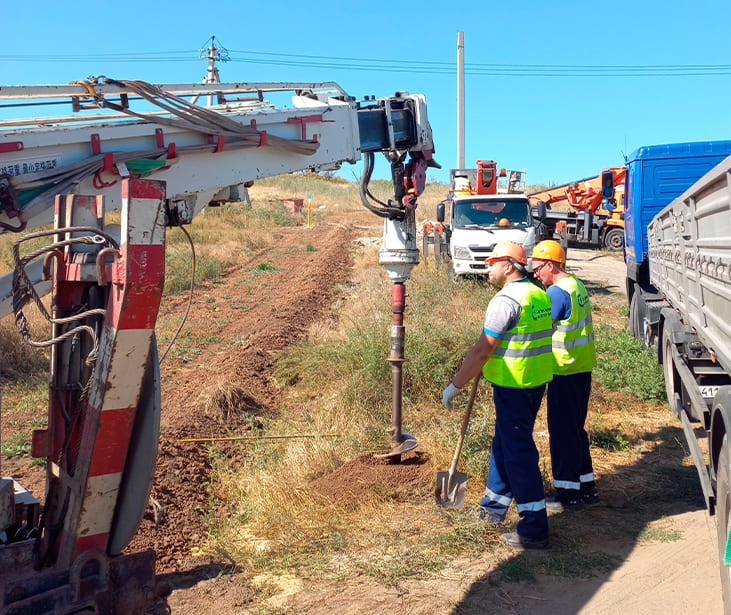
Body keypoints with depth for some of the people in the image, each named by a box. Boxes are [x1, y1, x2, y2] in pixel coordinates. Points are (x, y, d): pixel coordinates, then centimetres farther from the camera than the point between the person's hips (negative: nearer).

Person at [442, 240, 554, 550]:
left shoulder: (506, 299, -18)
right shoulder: (540, 295, 11)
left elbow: (482, 350, -21)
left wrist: (455, 385, -13)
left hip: (513, 386, -9)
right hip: (536, 382, 10)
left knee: (518, 453, -3)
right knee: (503, 445, 21)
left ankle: (534, 529, 4)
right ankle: (493, 507, 36)